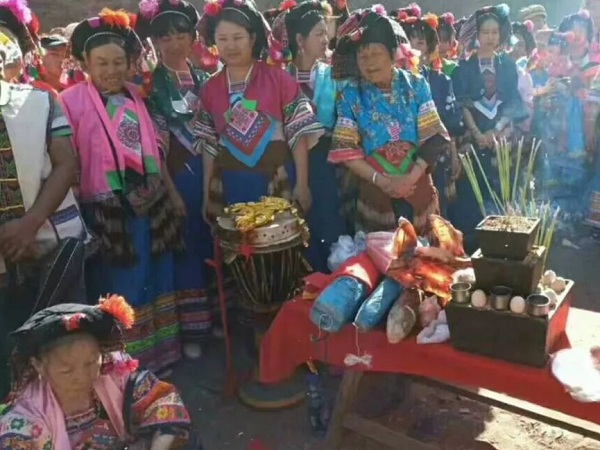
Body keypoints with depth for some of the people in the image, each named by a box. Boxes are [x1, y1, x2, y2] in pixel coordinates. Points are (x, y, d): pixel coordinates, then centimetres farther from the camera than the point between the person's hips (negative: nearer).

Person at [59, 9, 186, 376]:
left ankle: (159, 354, 35)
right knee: (119, 292, 4)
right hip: (108, 213, -6)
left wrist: (173, 194, 15)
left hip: (150, 206, 6)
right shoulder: (72, 101, -8)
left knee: (156, 282, 16)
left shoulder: (134, 98, 10)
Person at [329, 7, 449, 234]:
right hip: (374, 191, -1)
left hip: (418, 186, 1)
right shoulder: (350, 94, -3)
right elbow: (345, 150, -8)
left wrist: (412, 176, -16)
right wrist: (381, 180, -15)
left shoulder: (416, 85, -1)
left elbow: (433, 137, -5)